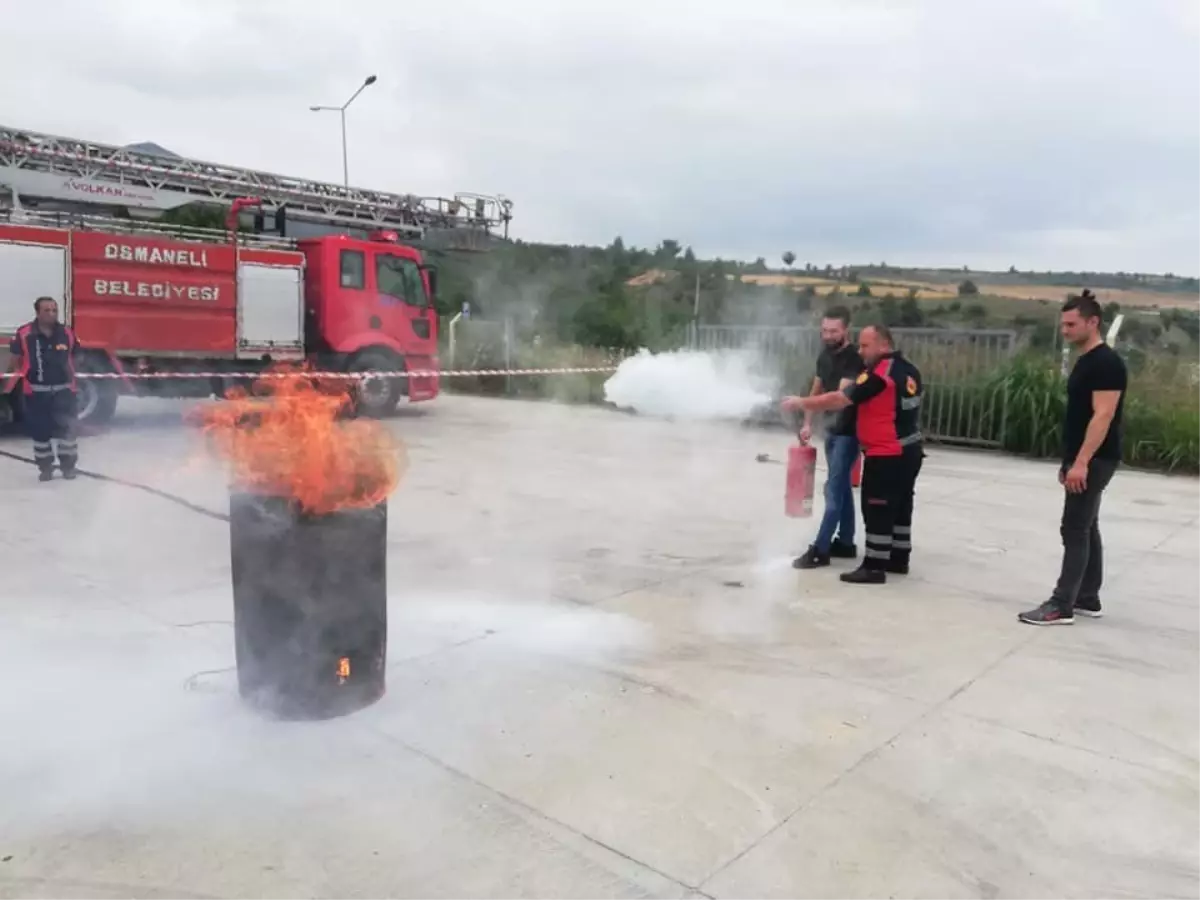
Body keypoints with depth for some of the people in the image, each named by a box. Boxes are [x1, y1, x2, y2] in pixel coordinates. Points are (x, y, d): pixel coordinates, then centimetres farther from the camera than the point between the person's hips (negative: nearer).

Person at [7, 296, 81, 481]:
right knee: (40, 430, 8)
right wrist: (25, 376, -4)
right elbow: (16, 359, 0)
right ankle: (45, 467, 21)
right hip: (36, 390, -1)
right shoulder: (24, 334, -11)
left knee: (67, 426, 0)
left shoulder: (67, 334, -1)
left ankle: (68, 465, 13)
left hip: (63, 389, 1)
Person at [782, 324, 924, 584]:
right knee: (900, 507, 17)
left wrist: (801, 403, -13)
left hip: (886, 456, -9)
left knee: (876, 511, -3)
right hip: (910, 452, 9)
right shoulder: (910, 370, 8)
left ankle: (874, 567, 1)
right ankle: (898, 559, 27)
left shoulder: (879, 374, -20)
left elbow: (838, 400, -21)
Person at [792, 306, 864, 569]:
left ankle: (820, 550, -6)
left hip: (848, 432, -8)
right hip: (832, 430, 8)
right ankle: (845, 543, 24)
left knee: (833, 489, -9)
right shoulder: (825, 355, 7)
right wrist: (808, 424, 7)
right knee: (842, 487, 15)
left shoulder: (854, 359, -19)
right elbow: (816, 391, 15)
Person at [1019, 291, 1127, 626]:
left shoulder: (1106, 363, -17)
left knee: (1074, 529, -9)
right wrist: (1069, 460, 20)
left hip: (1094, 460, -10)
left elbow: (1103, 416, -24)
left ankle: (1061, 606, -5)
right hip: (1082, 459, 11)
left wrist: (1081, 462, -28)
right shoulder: (1085, 361, 15)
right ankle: (1087, 598, 23)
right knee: (1086, 527, 14)